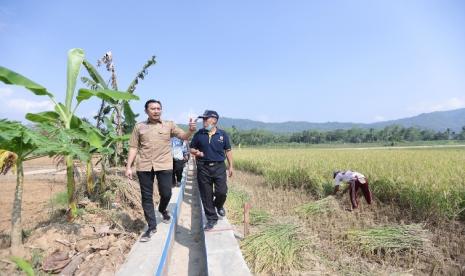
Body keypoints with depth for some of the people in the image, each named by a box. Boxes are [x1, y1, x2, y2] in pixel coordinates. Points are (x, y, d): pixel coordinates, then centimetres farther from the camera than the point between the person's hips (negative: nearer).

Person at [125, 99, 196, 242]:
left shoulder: (169, 125, 5)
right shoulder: (139, 127, 7)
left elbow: (184, 137, -3)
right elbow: (133, 147, 9)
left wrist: (191, 130, -25)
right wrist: (128, 167, 3)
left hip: (164, 166, -1)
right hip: (144, 166, 1)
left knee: (166, 193, 3)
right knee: (146, 197, 7)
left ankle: (162, 209, 39)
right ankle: (151, 226, 23)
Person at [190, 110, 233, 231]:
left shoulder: (223, 134, 2)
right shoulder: (198, 134, 4)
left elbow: (228, 151, 8)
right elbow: (191, 149, 12)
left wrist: (230, 166, 5)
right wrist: (196, 152, -10)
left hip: (219, 167, -1)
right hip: (203, 168, 1)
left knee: (222, 192, -5)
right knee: (206, 196, 5)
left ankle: (219, 206, 31)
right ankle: (212, 218, 22)